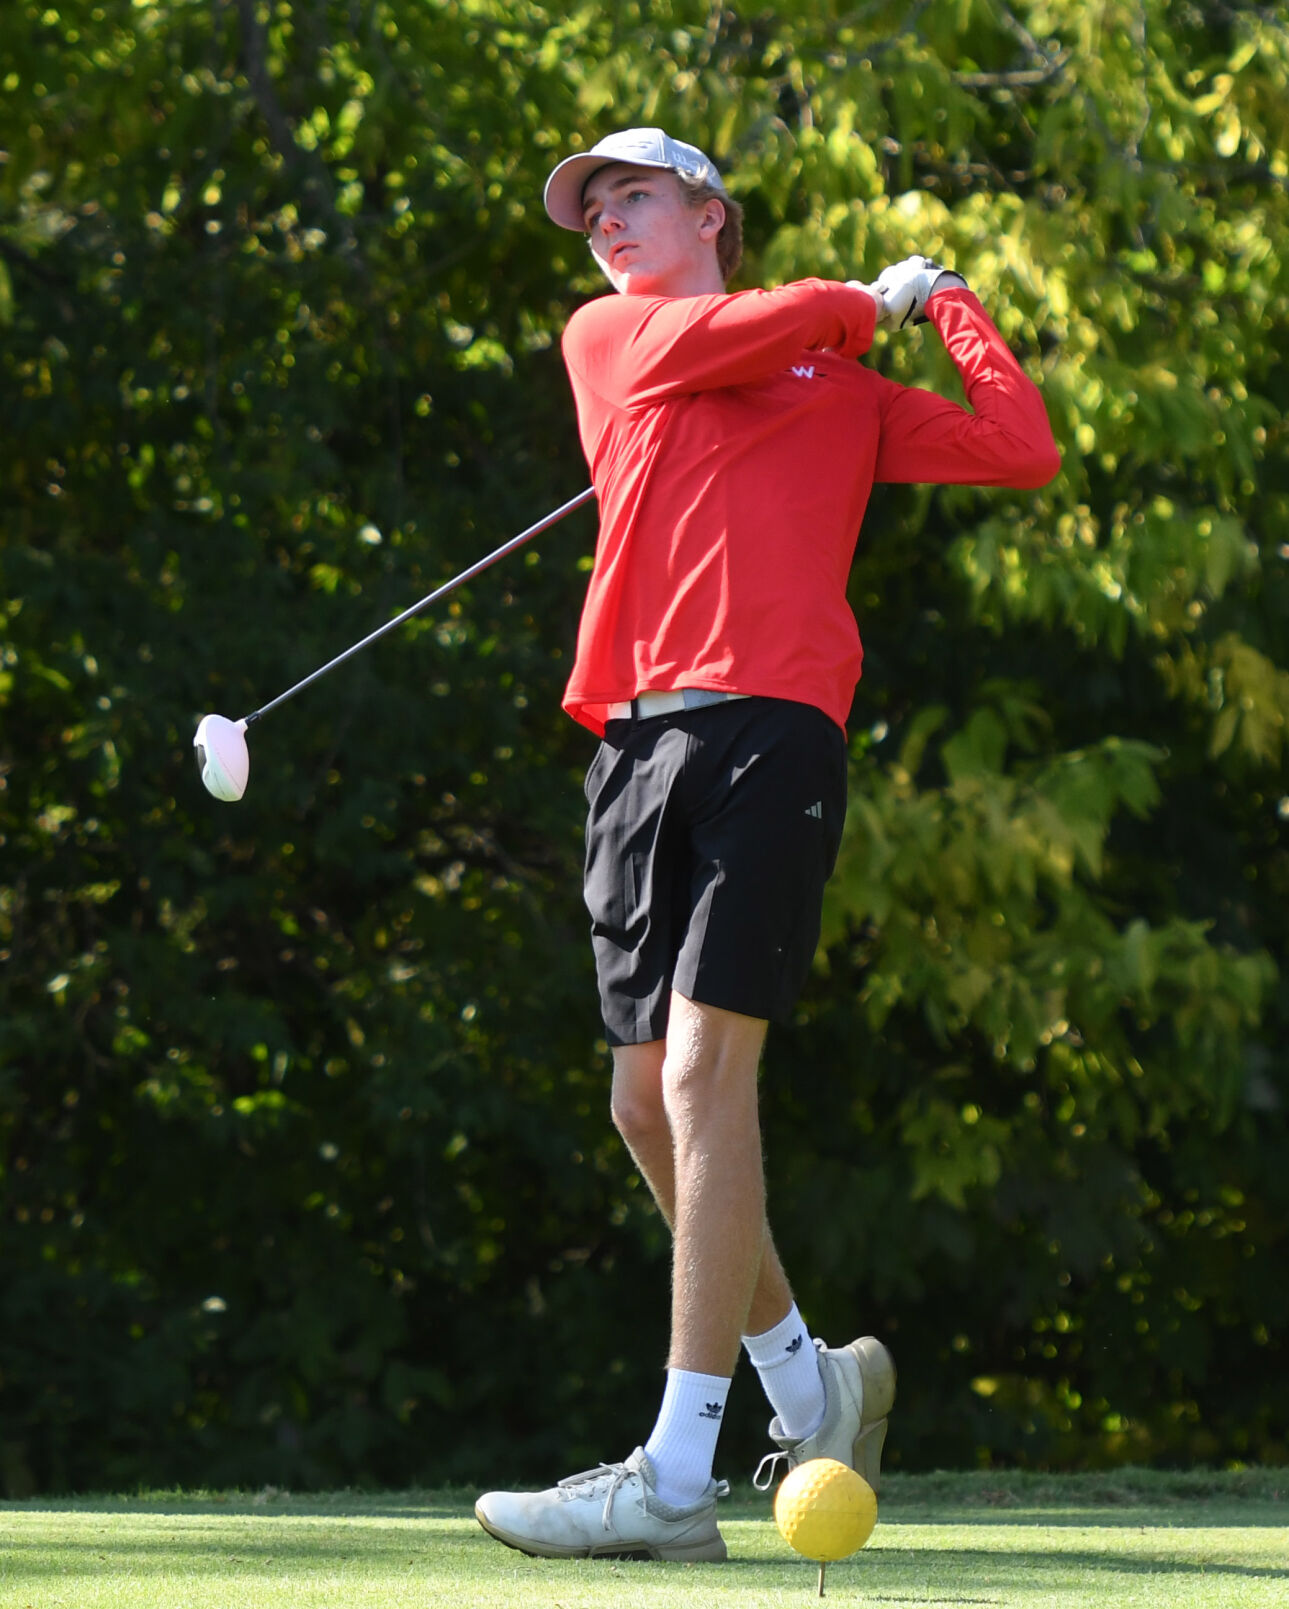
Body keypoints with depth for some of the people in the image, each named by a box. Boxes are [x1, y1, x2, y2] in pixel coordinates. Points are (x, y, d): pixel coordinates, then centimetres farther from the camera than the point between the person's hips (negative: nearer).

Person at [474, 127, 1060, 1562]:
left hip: (771, 729, -4)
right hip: (641, 739, 4)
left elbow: (1025, 452, 13)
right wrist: (866, 302, 16)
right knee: (649, 1103, 3)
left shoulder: (843, 392, 20)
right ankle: (809, 1381, 24)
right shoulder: (604, 335, 22)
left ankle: (678, 1477, -19)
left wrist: (947, 304, 21)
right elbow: (718, 343, 3)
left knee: (703, 1073, -15)